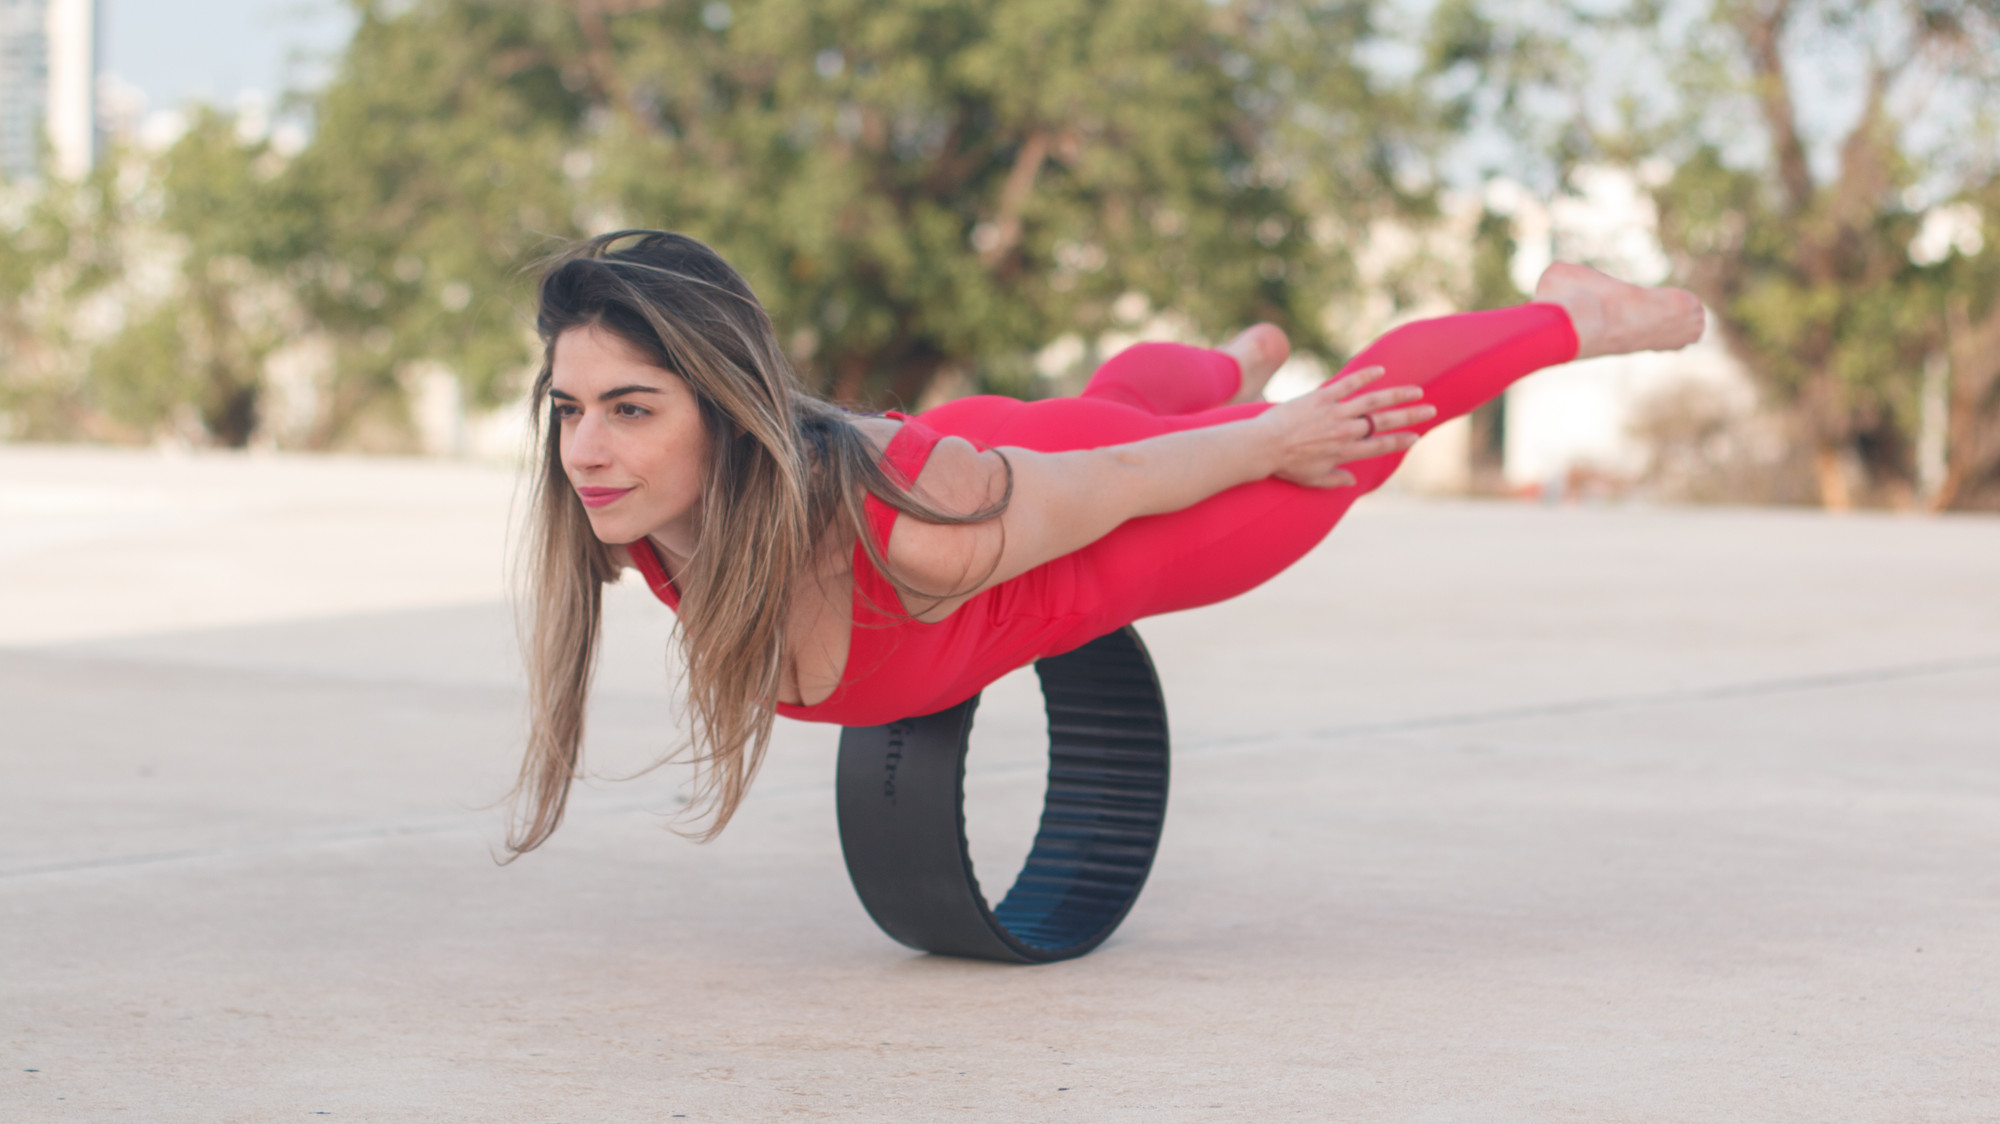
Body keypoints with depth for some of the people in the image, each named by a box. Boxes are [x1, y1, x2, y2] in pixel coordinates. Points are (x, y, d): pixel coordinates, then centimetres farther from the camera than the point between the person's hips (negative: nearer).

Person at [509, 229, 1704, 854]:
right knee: (1125, 387, 40)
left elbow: (1120, 480, -28)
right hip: (981, 438, 5)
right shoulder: (633, 509, -31)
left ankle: (1578, 317, 52)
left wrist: (1280, 436, -10)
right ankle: (1238, 359, 75)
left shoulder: (913, 533, -48)